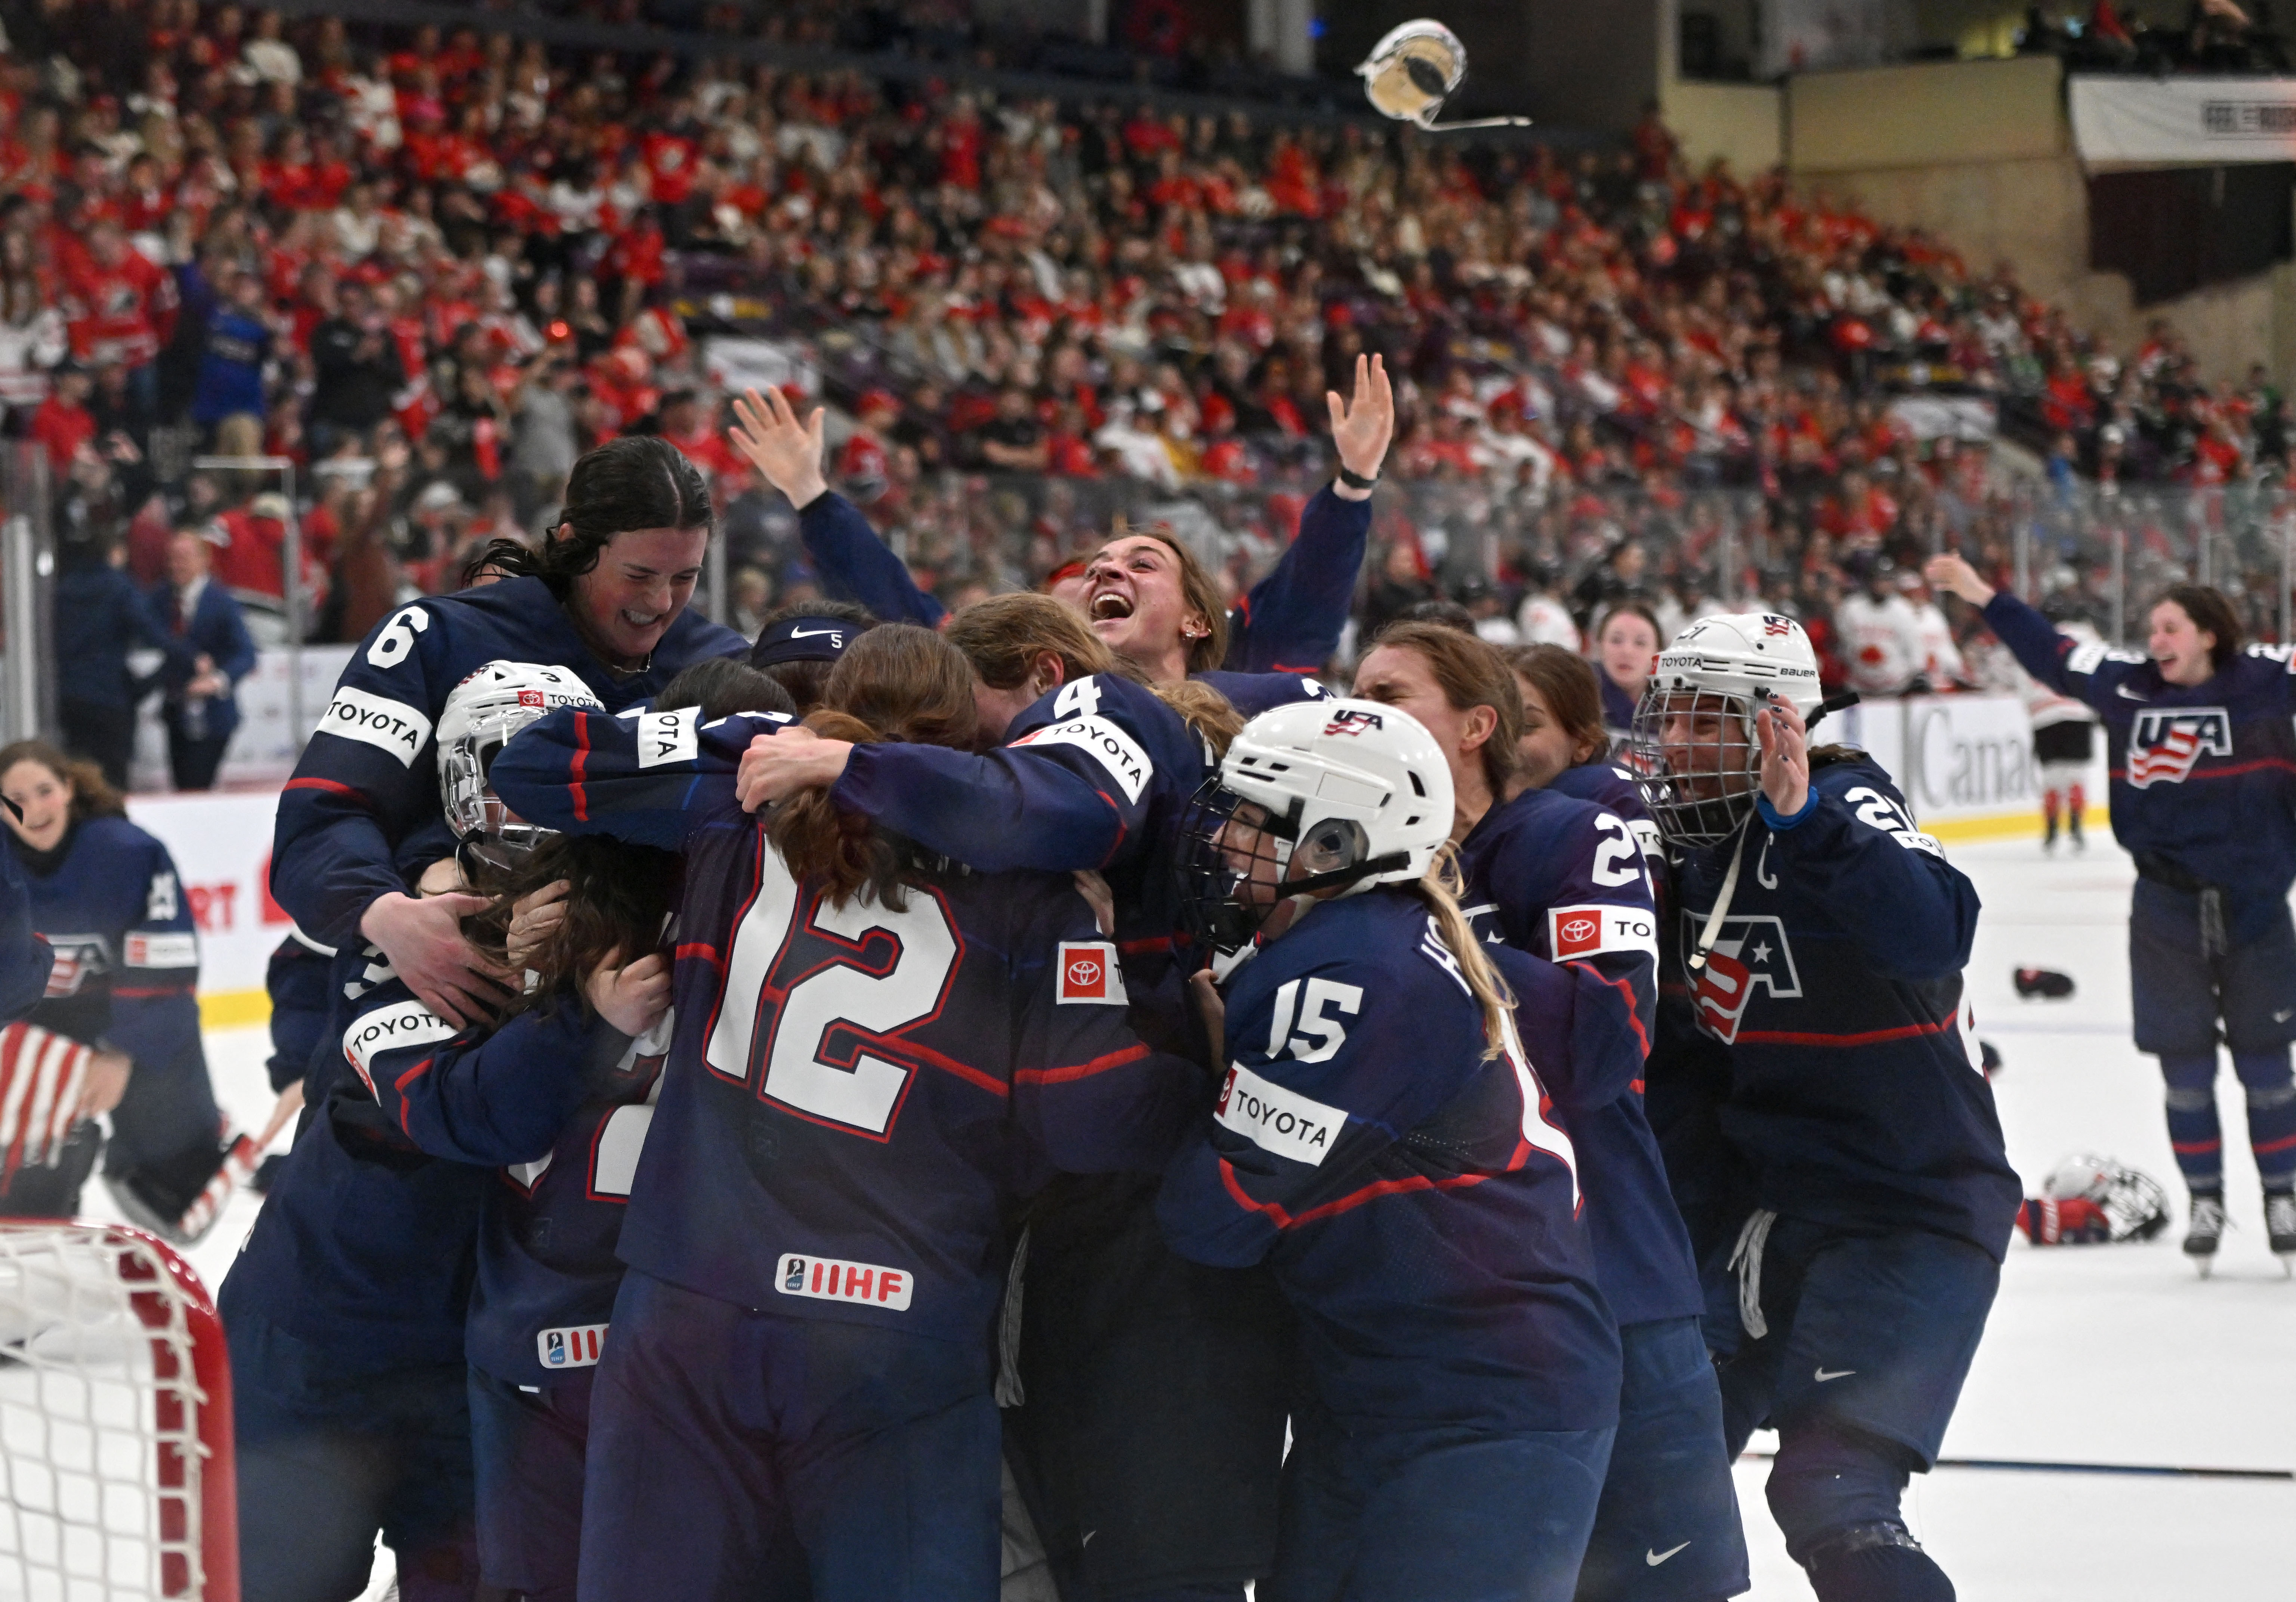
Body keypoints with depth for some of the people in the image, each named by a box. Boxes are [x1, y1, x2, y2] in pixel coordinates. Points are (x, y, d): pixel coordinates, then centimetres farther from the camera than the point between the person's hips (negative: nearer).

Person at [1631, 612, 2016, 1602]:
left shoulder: (1843, 808, -18)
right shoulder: (1704, 840, 6)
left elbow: (1934, 932, -39)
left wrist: (1806, 815, -48)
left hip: (1907, 1218, -8)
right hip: (1770, 1206, 8)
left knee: (1830, 1494, -20)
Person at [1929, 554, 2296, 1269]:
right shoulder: (2128, 686, 2)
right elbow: (2051, 654, 8)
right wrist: (1985, 598, 6)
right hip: (2166, 909, 2)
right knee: (2185, 1068, 5)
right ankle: (2205, 1203, 17)